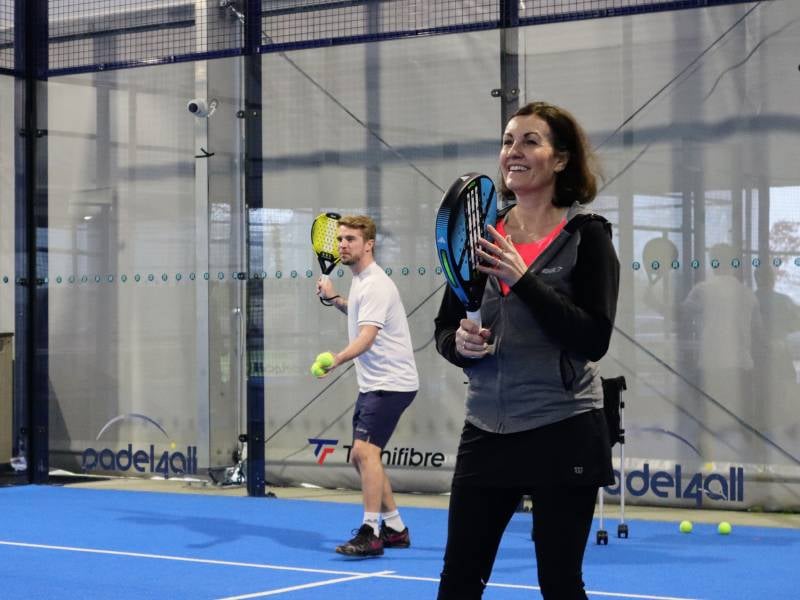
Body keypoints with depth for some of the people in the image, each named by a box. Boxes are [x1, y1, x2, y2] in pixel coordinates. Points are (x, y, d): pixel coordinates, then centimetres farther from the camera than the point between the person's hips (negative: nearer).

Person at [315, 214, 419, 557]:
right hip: (372, 385, 11)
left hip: (391, 383, -11)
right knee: (360, 457, 13)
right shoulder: (360, 281, 13)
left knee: (365, 450, -21)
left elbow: (367, 336, -31)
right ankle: (395, 528, 22)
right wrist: (334, 299, 21)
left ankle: (370, 533, -21)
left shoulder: (375, 285, -17)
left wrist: (337, 359, -46)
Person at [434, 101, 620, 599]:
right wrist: (461, 343, -10)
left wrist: (523, 278, -20)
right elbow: (445, 329, 13)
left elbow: (594, 340, -15)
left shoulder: (586, 235, -5)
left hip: (563, 433, -4)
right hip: (486, 432, 5)